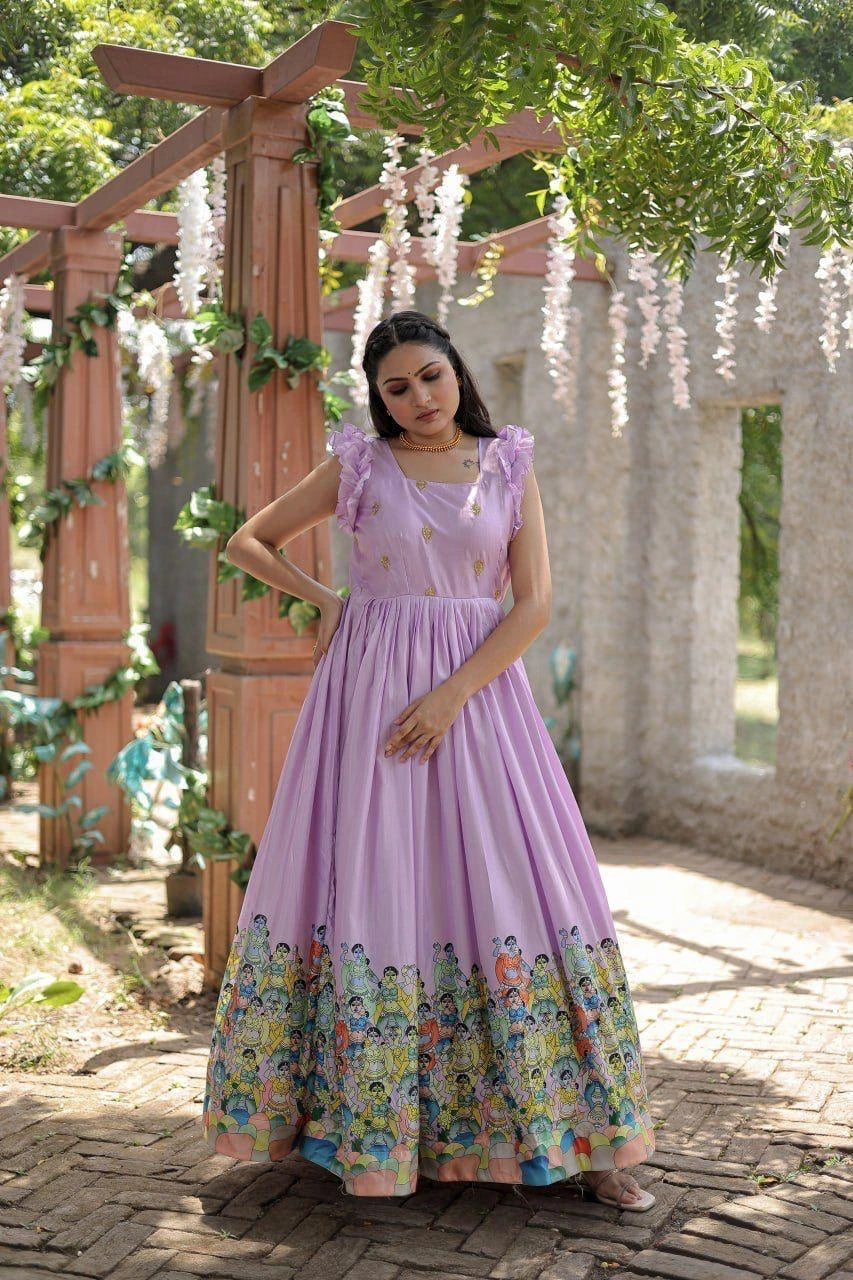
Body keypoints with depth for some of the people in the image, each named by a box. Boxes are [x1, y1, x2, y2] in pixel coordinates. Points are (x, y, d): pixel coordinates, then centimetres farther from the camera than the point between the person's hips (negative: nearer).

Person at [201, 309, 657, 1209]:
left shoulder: (509, 467, 6)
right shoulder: (357, 467, 5)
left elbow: (534, 603, -2)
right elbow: (247, 542, 15)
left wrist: (451, 695, -12)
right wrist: (324, 600, 0)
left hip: (481, 688, 1)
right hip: (371, 689, 0)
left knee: (518, 887, -3)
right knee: (370, 886, -1)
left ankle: (575, 1139, 4)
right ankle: (363, 1127, 11)